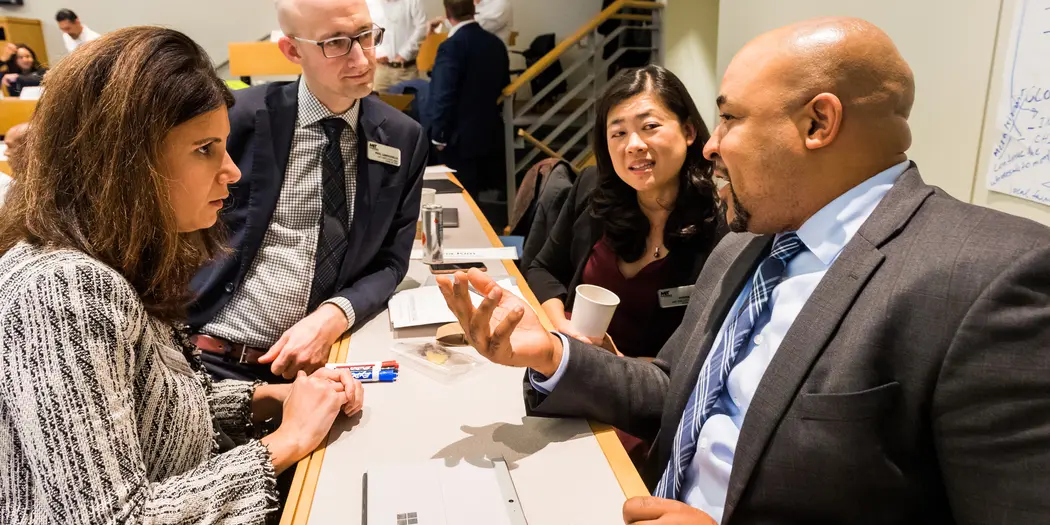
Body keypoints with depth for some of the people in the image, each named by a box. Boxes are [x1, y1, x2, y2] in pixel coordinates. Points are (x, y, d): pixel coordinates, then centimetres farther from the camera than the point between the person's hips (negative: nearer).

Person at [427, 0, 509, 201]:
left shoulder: (451, 46, -17)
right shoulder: (496, 43, 4)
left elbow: (443, 96, -20)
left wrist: (439, 135, -10)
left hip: (460, 137, -7)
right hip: (491, 133, 7)